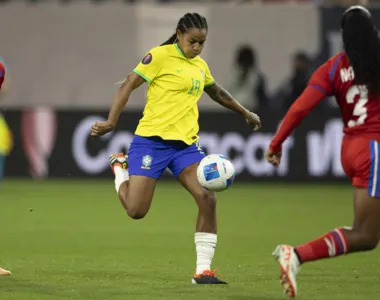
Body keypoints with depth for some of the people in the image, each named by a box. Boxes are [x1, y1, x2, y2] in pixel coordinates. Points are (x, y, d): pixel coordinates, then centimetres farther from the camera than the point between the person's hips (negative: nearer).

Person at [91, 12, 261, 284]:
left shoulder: (200, 66, 14)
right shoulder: (160, 56, -7)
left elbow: (217, 93, 34)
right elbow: (129, 85, -7)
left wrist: (245, 113, 41)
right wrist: (111, 122, -15)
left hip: (186, 143, 6)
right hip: (152, 140, -6)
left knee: (207, 199, -14)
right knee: (136, 210, -9)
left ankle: (203, 270, -6)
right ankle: (120, 167, 24)